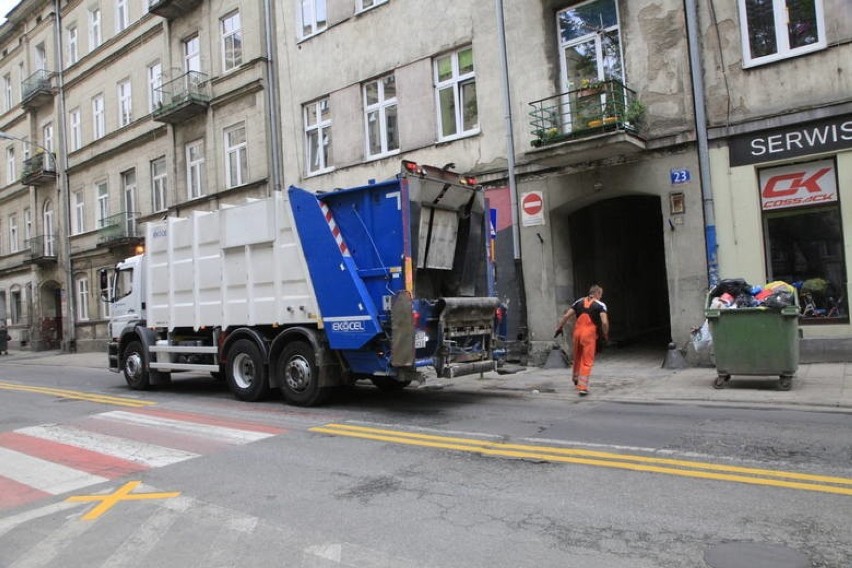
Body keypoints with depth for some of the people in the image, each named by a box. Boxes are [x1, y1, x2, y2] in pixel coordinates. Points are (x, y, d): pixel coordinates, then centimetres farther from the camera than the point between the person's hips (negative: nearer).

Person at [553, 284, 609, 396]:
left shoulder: (579, 302, 11)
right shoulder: (600, 305, -1)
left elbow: (566, 316, 6)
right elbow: (604, 322, -13)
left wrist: (559, 328, 12)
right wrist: (605, 335, 0)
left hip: (577, 332, 4)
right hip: (589, 334, -4)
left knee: (577, 357, 24)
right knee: (587, 361, 2)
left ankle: (576, 378, 42)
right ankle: (583, 387, -2)